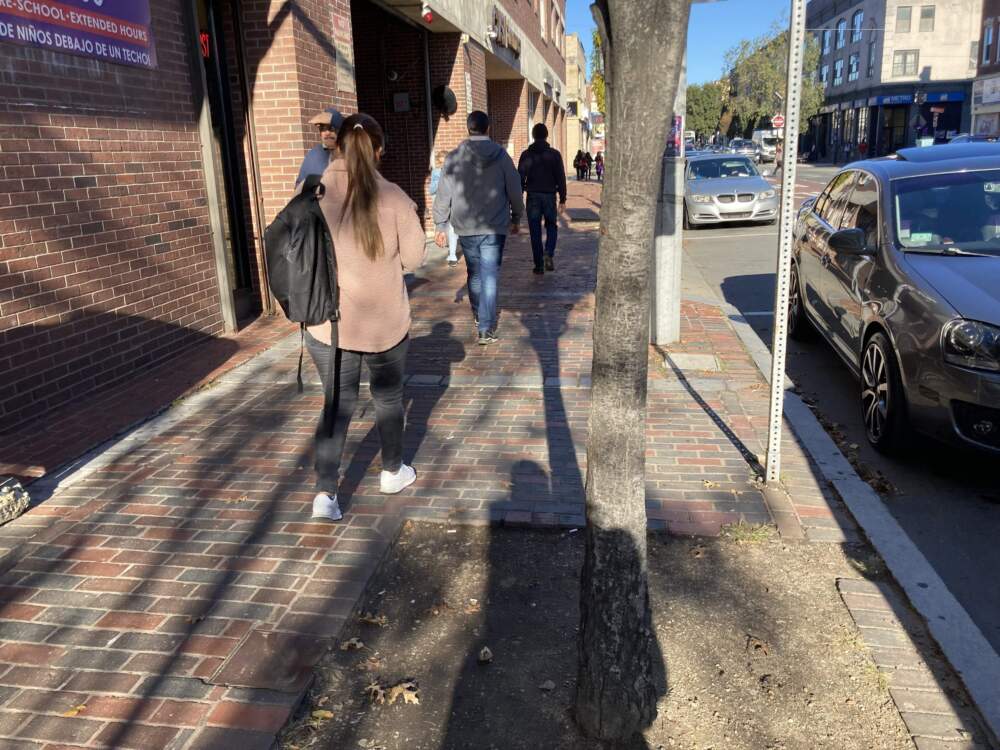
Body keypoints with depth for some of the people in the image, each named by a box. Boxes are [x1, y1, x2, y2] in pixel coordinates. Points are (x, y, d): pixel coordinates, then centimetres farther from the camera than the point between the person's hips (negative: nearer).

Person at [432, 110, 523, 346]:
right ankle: (486, 329, -4)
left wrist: (440, 225, 5)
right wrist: (516, 219, 16)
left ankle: (478, 316, 33)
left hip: (466, 228, 2)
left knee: (474, 273, 19)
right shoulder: (501, 156, -3)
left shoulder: (453, 158, -3)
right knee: (490, 276, 0)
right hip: (495, 228, -1)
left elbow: (443, 194, -3)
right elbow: (515, 191, 3)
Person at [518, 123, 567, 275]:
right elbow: (561, 178, -2)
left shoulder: (526, 155, 1)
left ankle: (538, 265, 6)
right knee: (552, 226, 15)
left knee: (535, 231, 5)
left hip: (532, 196, 0)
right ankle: (549, 254, -9)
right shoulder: (554, 154, -1)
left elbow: (520, 178, 2)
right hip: (549, 195, 0)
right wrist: (562, 199, 2)